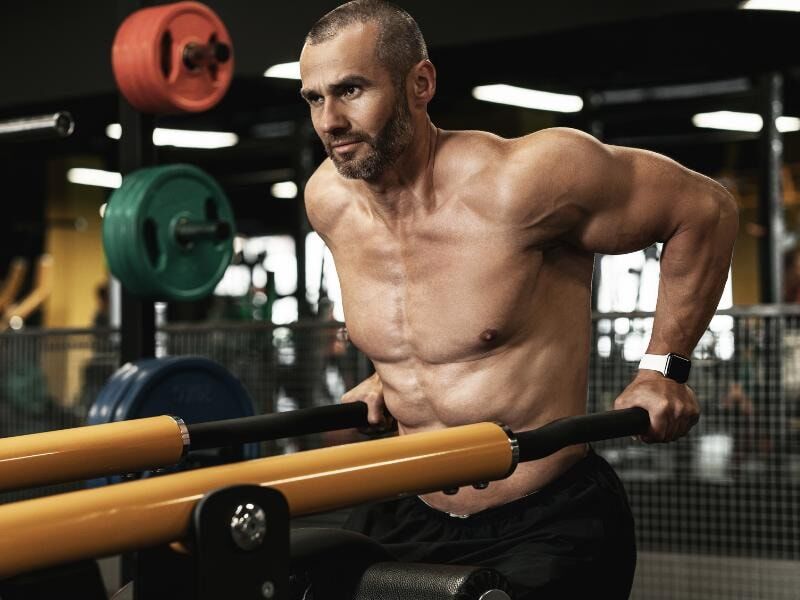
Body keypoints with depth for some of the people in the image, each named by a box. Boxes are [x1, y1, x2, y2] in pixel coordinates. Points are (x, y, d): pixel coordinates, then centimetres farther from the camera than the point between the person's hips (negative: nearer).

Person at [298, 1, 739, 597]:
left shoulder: (518, 183, -21)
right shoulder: (328, 201, -1)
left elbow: (705, 207, -9)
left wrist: (663, 369, -8)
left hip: (549, 525, -5)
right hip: (409, 519, 6)